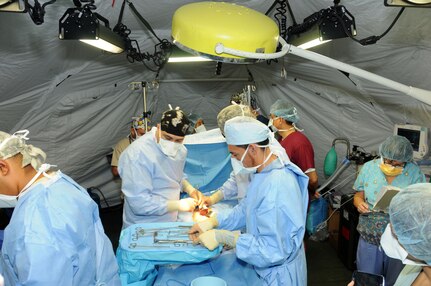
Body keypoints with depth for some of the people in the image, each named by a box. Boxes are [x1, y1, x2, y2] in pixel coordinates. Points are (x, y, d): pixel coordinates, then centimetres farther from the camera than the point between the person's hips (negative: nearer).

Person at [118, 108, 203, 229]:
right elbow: (139, 203, -25)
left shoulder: (180, 149, 0)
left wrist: (190, 189, 0)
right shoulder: (137, 154, -25)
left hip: (171, 222, 8)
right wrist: (179, 205, -21)